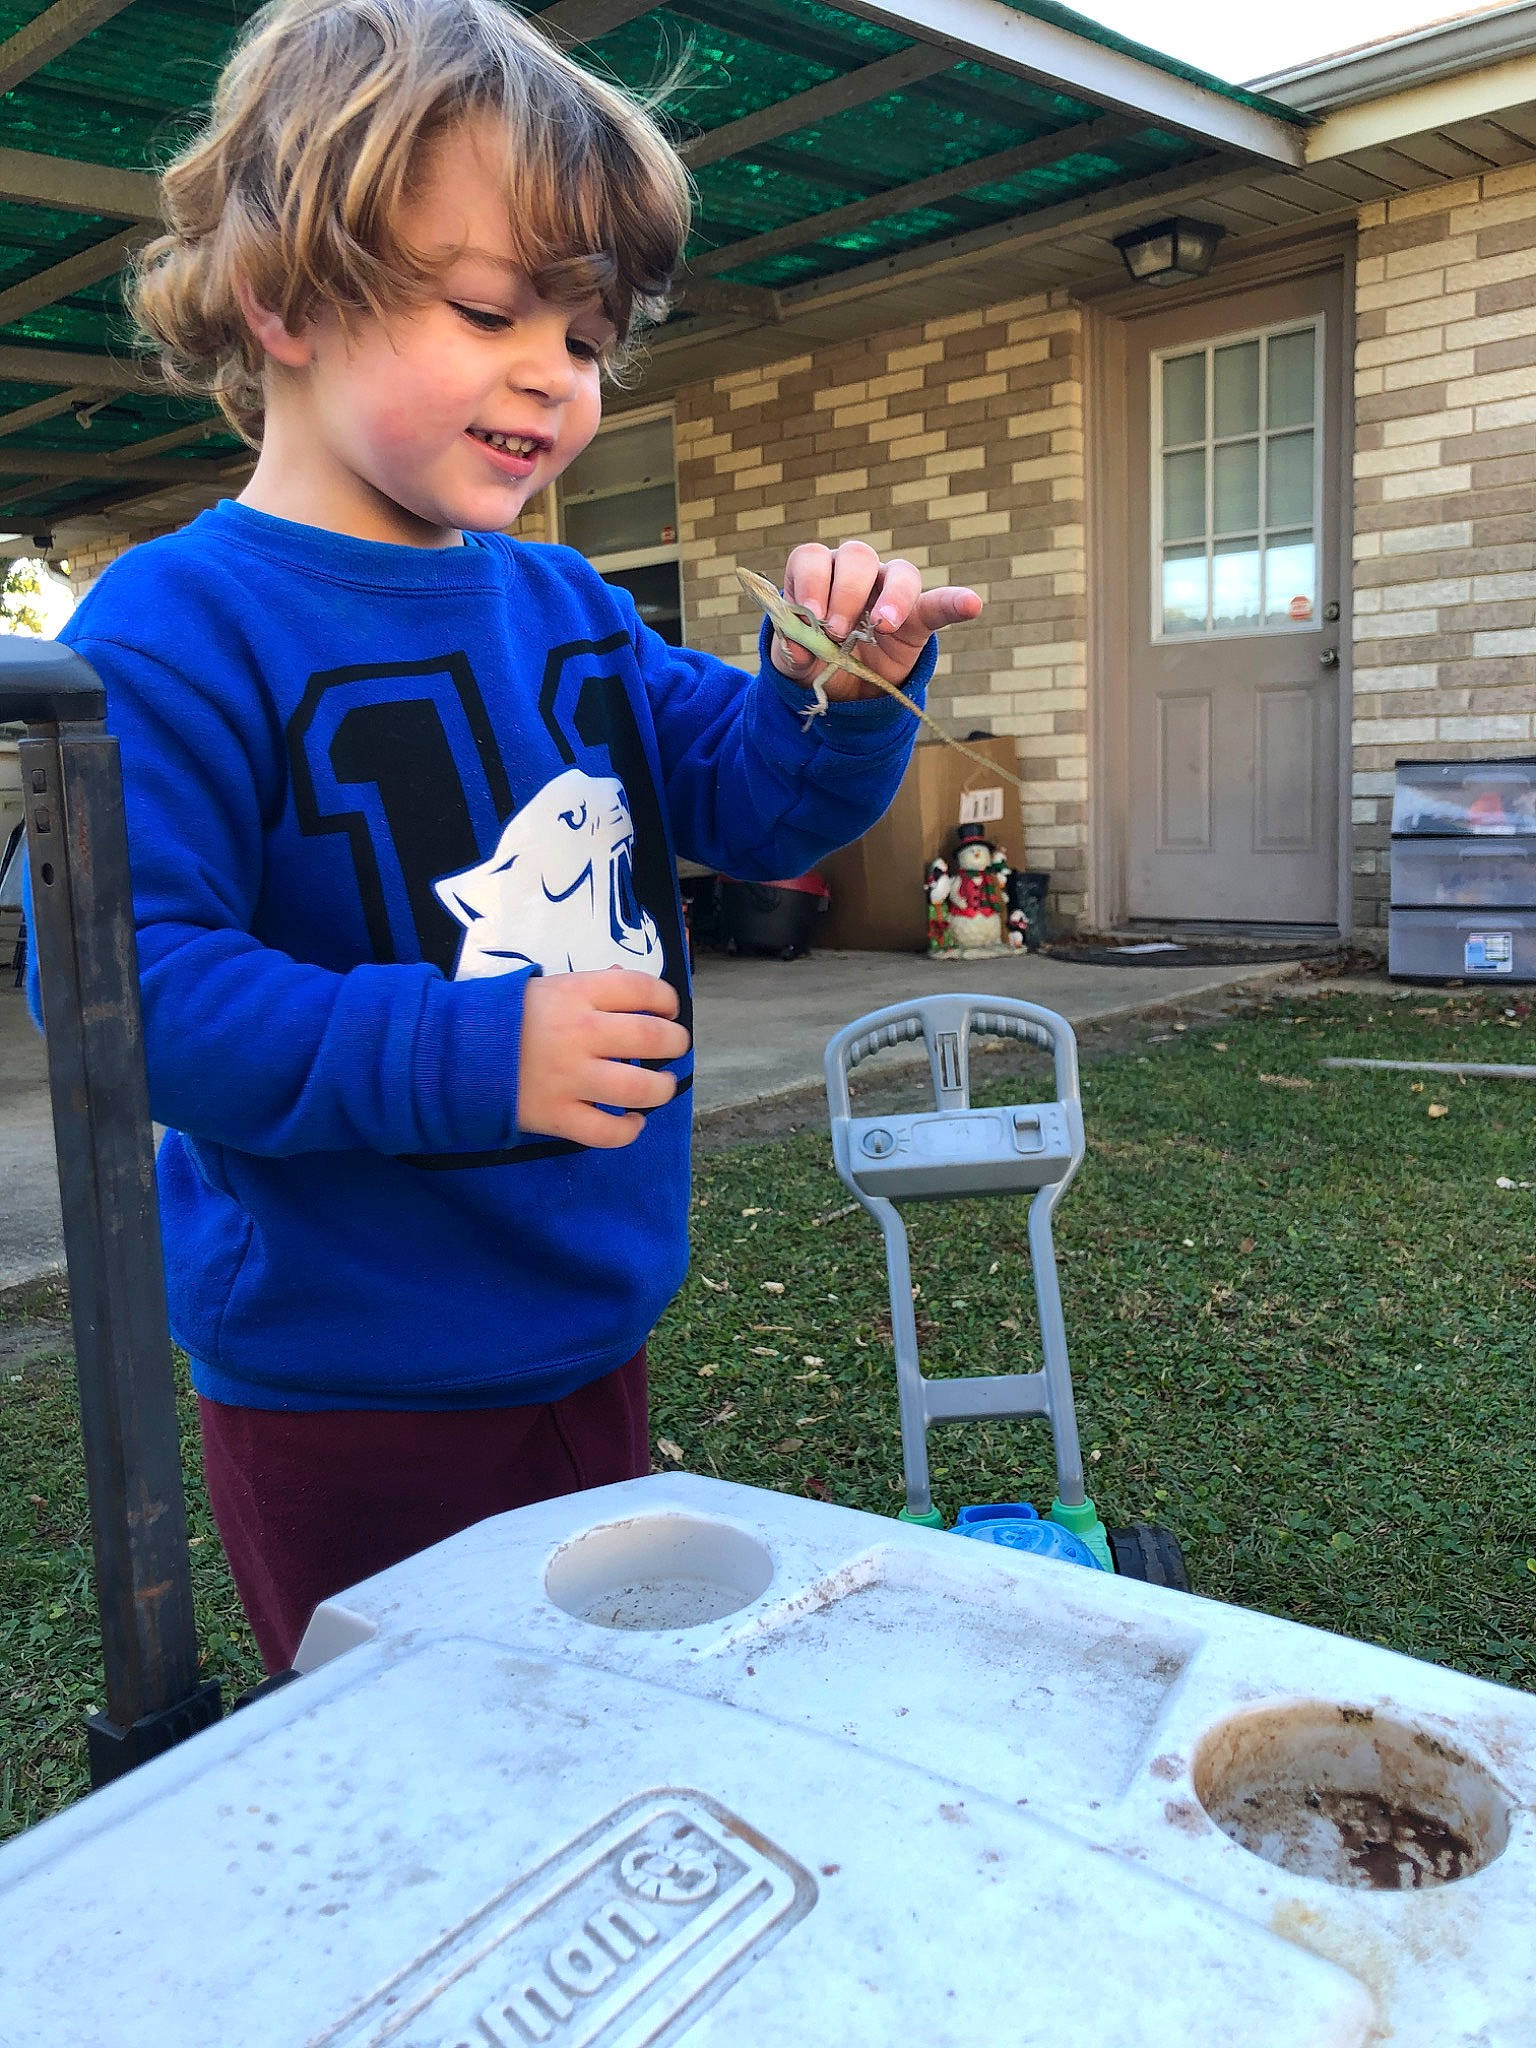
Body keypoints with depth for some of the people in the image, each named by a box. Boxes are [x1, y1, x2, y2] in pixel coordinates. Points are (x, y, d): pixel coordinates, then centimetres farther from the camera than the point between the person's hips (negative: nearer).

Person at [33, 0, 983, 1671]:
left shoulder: (564, 608, 6)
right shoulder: (177, 629, -16)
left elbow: (756, 793, 10)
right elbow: (125, 983, -24)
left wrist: (841, 688, -11)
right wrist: (470, 1055, -29)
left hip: (589, 1336, 7)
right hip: (343, 1390, -7)